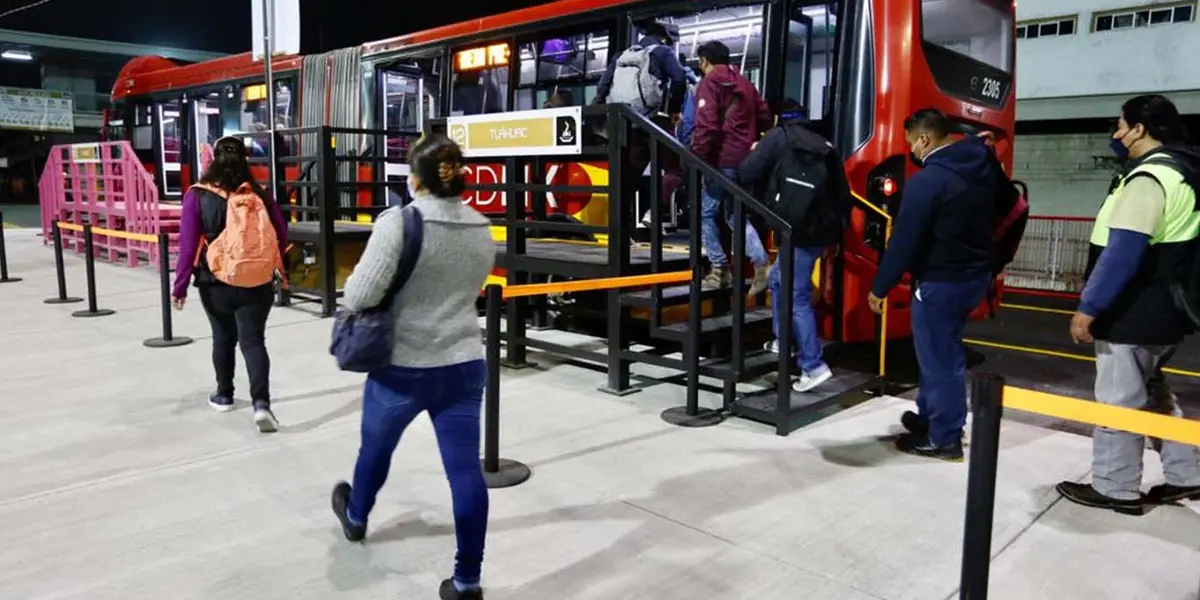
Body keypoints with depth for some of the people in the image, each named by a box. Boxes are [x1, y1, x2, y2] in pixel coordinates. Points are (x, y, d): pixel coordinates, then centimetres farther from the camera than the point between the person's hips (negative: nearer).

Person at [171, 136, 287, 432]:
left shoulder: (197, 197, -8)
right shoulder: (258, 195, -4)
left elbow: (188, 245, -10)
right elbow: (281, 235, 1)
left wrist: (180, 286, -4)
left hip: (215, 284, 0)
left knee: (223, 338, 19)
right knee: (253, 341, 1)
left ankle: (224, 395, 33)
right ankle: (261, 403, -13)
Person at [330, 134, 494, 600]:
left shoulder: (399, 222, -16)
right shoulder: (482, 229, 2)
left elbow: (361, 295, -19)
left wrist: (349, 296, 1)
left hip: (403, 367, -3)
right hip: (464, 364, 3)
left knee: (376, 447, 24)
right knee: (466, 470, 4)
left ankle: (356, 517, 52)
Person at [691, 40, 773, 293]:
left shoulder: (709, 83, -7)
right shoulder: (744, 83, 17)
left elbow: (706, 125, -18)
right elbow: (764, 117, 18)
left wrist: (697, 157, -13)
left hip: (722, 159, -7)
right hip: (745, 158, 8)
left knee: (706, 213, 6)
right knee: (736, 215, 14)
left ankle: (720, 269, 4)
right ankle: (761, 264, -1)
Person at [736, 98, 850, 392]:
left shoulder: (778, 137, 0)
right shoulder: (822, 144, 20)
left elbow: (746, 175, -6)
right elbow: (842, 189, 17)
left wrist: (756, 153, 16)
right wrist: (838, 226, 23)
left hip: (801, 230, -8)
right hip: (822, 227, 8)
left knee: (797, 297, -5)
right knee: (779, 279, 25)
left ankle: (814, 366, -6)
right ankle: (783, 341, 34)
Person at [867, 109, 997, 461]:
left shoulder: (927, 181, -21)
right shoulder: (984, 166, 5)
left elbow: (904, 240, -20)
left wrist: (879, 288, -11)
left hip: (940, 282, -9)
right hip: (976, 275, 9)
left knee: (938, 357, 2)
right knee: (942, 351, 21)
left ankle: (944, 438, 12)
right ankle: (931, 416, 33)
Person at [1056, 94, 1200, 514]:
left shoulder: (1149, 177, -18)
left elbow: (1123, 251, -25)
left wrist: (1088, 307, -22)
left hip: (1134, 315, -10)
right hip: (1164, 311, 10)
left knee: (1119, 400, 0)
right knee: (1152, 395, 21)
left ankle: (1115, 489, 10)